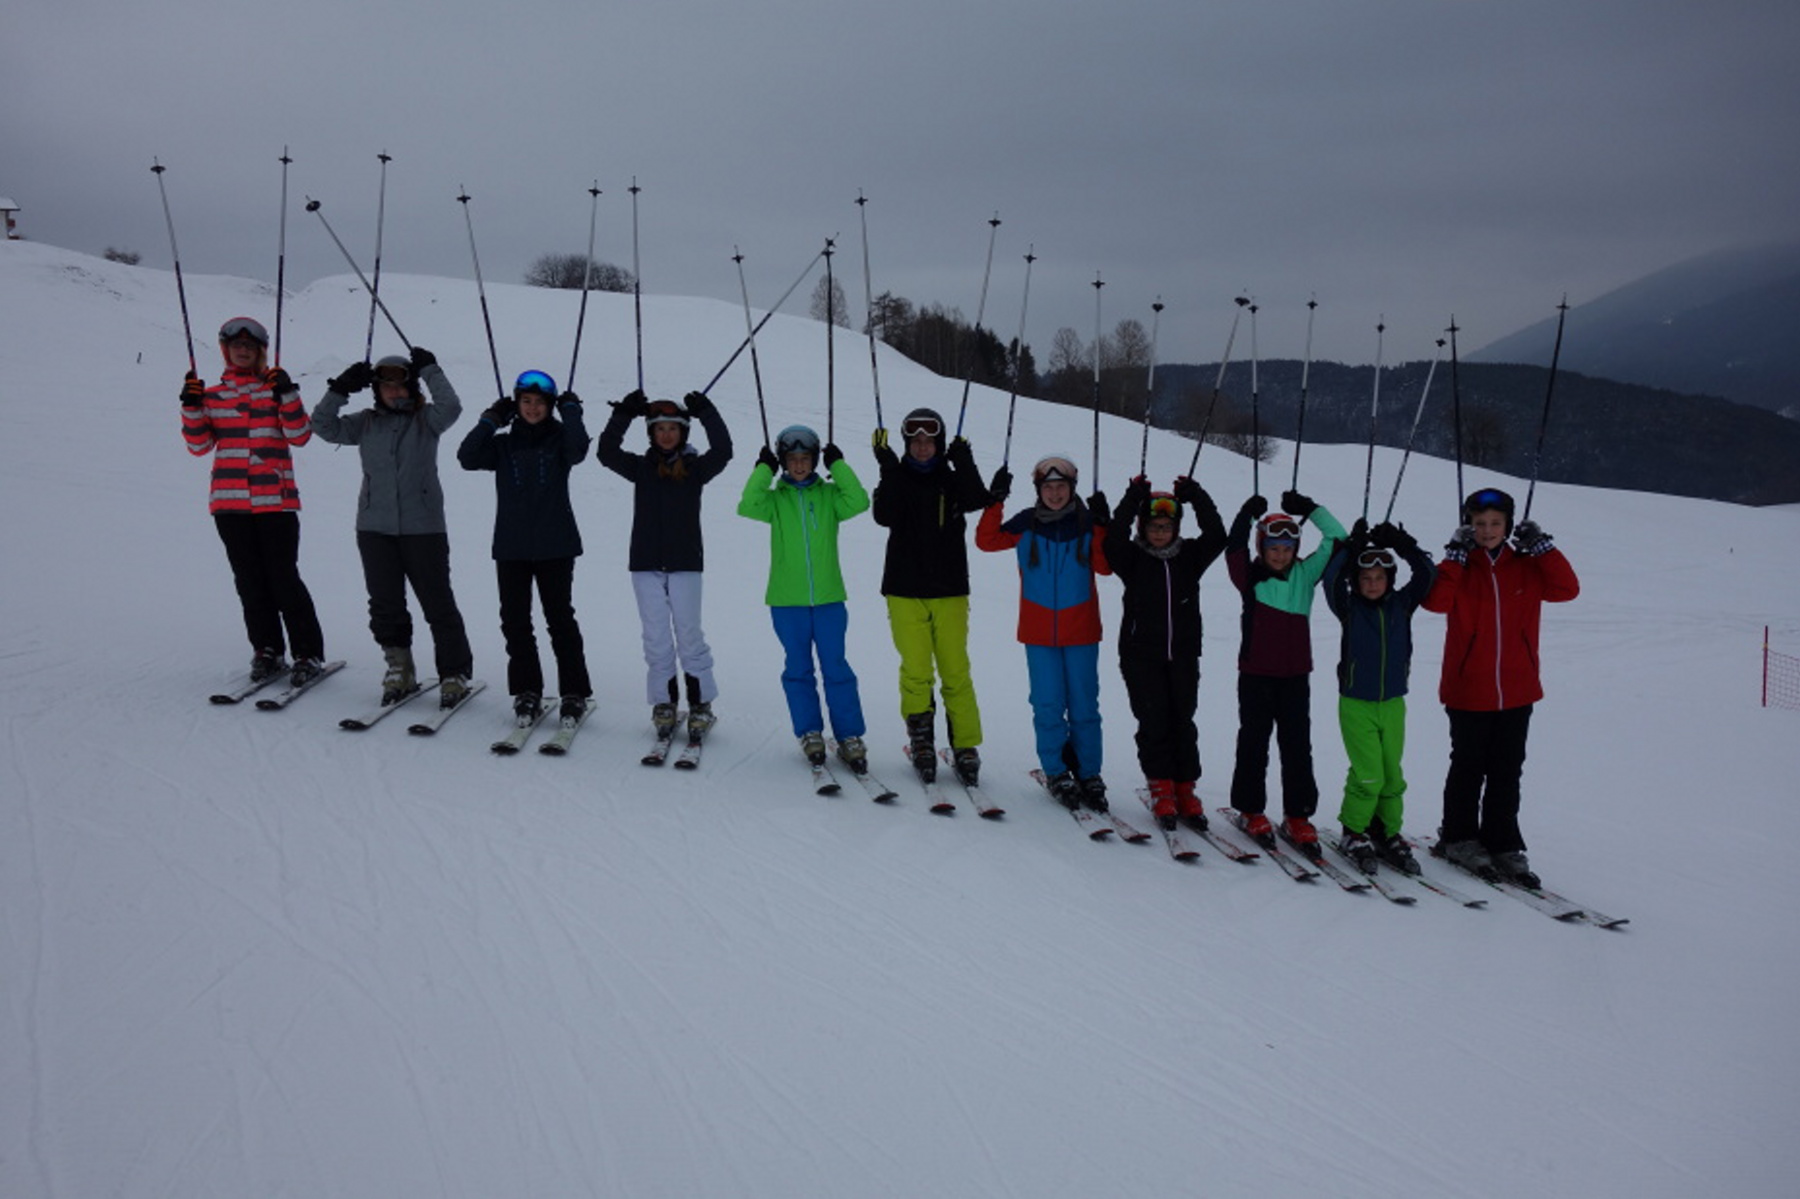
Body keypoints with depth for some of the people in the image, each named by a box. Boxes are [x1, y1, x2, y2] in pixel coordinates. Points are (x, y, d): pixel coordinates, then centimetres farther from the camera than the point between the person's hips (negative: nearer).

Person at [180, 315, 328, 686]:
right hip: (230, 502, 3)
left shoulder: (275, 386, 6)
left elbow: (300, 435, -4)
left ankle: (308, 653, 1)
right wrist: (191, 406, -2)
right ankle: (267, 651, 16)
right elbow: (199, 445, 10)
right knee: (250, 581, 6)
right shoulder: (212, 395, 13)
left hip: (275, 500, -3)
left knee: (283, 579, -6)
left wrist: (287, 395, -15)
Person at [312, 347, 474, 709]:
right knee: (385, 604, 5)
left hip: (423, 526, -3)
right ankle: (400, 670, 18)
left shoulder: (425, 419, 3)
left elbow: (451, 408, -16)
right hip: (375, 527, 3)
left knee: (438, 603, -1)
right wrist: (340, 389, -4)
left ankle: (455, 675, 6)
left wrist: (430, 371, -11)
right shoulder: (367, 423, 11)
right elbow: (323, 425, 5)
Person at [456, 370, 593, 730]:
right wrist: (490, 420, -3)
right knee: (514, 621, 4)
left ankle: (575, 694, 5)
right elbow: (467, 457, -4)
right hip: (511, 547, 3)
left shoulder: (559, 439, 4)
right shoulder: (503, 445, 11)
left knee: (560, 619, -1)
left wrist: (571, 410, -9)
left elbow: (578, 449, -18)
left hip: (555, 546, -3)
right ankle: (526, 691, 15)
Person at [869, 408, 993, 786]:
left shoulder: (953, 481, 8)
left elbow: (977, 500, -12)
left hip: (949, 590, 0)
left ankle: (965, 746, 5)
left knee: (955, 671, -2)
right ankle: (921, 739, 13)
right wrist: (888, 469, -17)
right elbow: (885, 516, -13)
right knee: (916, 672, -3)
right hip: (905, 591, 0)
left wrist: (964, 464, -18)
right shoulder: (897, 480, 7)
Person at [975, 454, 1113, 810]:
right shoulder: (1027, 523, 2)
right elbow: (986, 540, -2)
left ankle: (1089, 774, 15)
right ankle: (1056, 772, 15)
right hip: (1039, 631, 0)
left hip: (1081, 629, 0)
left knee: (1084, 704, 5)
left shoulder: (1087, 522, 1)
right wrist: (996, 501, -12)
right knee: (1048, 705, 1)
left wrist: (1103, 526, -16)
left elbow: (1105, 566, -5)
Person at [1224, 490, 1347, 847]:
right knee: (1254, 743, 7)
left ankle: (1297, 816, 13)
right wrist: (1247, 514, -28)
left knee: (1298, 747, 4)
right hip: (1256, 674, -2)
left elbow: (1338, 540, 0)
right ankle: (1250, 810, 20)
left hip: (1295, 675, 2)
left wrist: (1310, 509, -7)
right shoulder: (1250, 577, -2)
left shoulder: (1305, 574, 4)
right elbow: (1234, 549, -20)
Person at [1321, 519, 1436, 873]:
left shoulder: (1402, 604, 3)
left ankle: (1388, 834, 22)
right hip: (1356, 704, -3)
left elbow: (1427, 575, -7)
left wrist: (1402, 543, -16)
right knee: (1368, 775, -7)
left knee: (1392, 775, 7)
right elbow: (1332, 581, -22)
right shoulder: (1349, 608, -5)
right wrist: (1351, 547, -28)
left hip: (1393, 703, 3)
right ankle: (1354, 832, 11)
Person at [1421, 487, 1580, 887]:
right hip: (1468, 691, -3)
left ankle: (1503, 845, 19)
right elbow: (1435, 600, -19)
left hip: (1517, 692, 3)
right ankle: (1458, 838, 23)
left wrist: (1542, 547, -9)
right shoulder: (1459, 567, -3)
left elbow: (1567, 589, -6)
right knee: (1469, 769, 8)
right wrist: (1456, 555, -19)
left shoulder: (1525, 567, 6)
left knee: (1507, 773, 9)